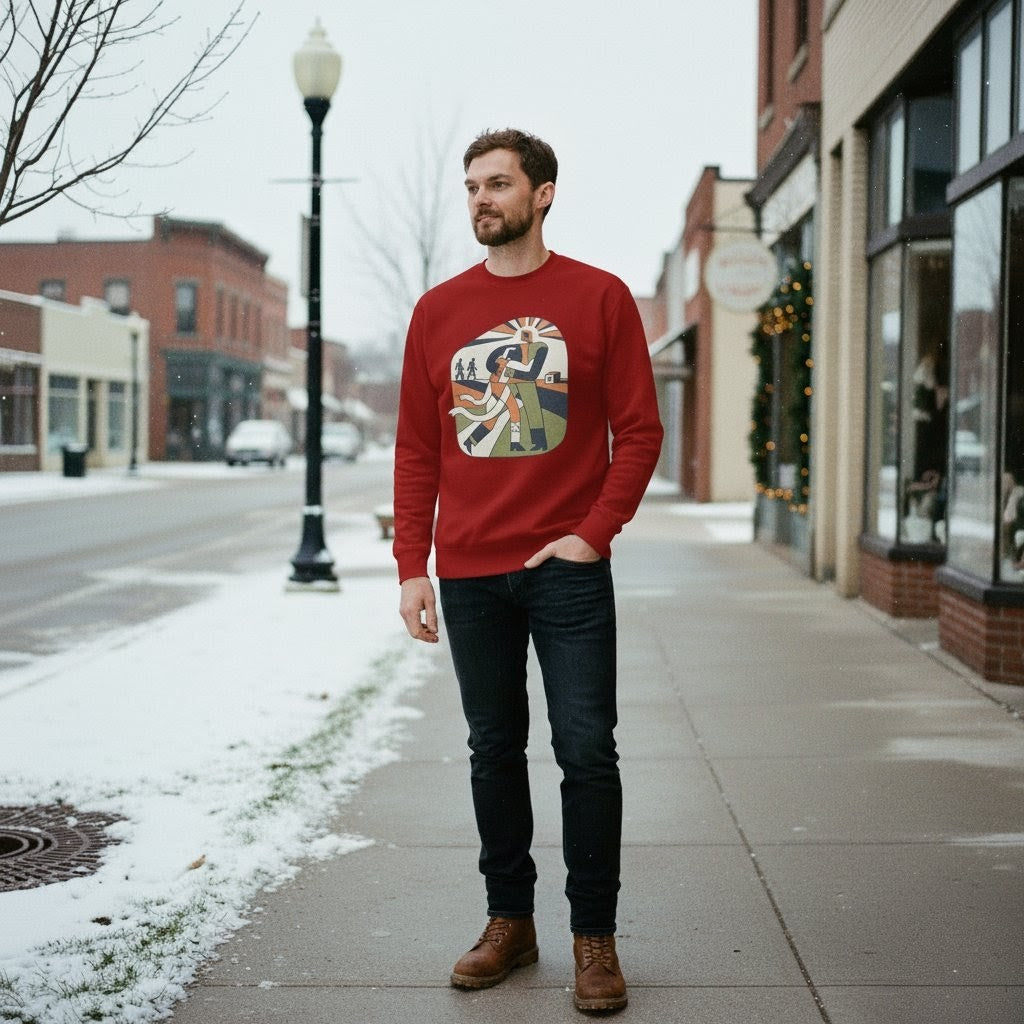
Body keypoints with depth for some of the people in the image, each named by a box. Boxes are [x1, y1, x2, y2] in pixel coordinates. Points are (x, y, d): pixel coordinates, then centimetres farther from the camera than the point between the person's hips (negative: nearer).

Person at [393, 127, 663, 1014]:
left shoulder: (599, 298, 0)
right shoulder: (438, 311, 9)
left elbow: (639, 431, -1)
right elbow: (416, 450, 9)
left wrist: (593, 534, -11)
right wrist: (411, 566, 3)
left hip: (567, 568, -3)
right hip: (468, 575, 3)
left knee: (587, 750, -2)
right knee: (493, 751, 11)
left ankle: (595, 935, 11)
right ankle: (509, 921, 23)